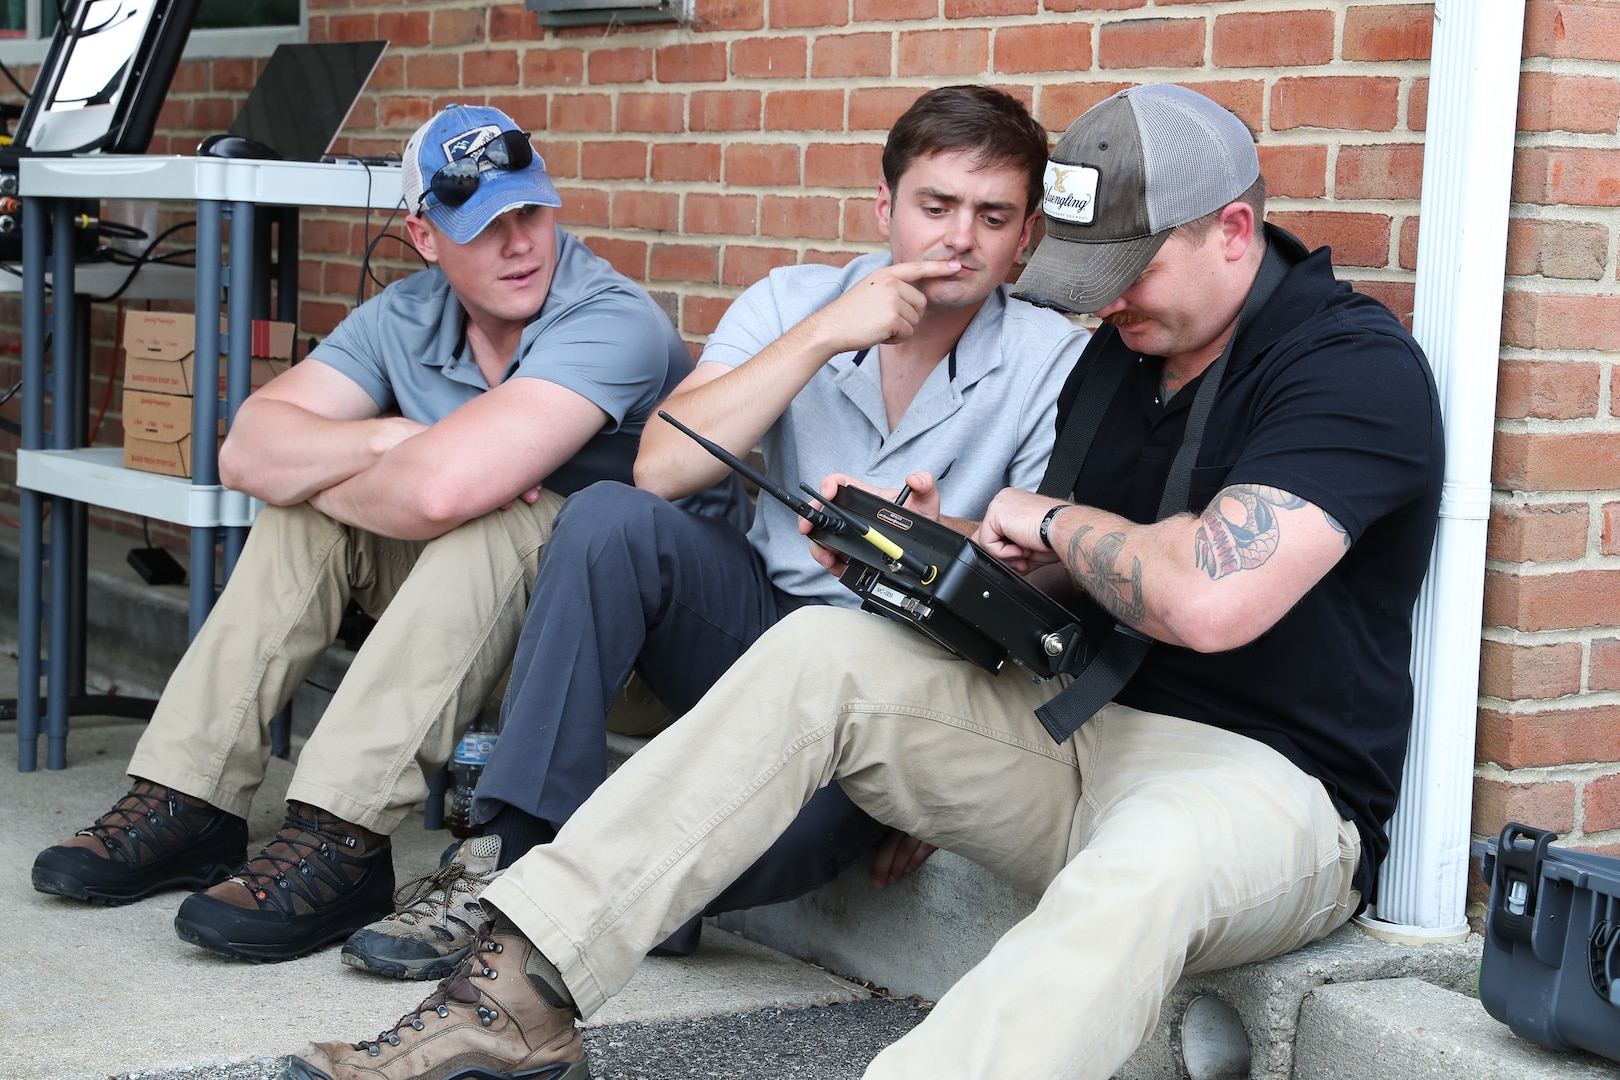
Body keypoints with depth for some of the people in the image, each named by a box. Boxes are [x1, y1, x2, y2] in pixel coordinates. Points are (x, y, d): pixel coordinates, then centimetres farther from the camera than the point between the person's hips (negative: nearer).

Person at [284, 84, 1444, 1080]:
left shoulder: (1361, 369, -15)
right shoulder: (1120, 354, 12)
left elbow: (1210, 599, -30)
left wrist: (1060, 523, -11)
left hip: (1272, 784, -7)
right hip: (1078, 727, 7)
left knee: (1145, 872, -42)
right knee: (820, 650, -10)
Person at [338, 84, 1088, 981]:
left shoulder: (1053, 363, -3)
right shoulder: (794, 302, 4)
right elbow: (661, 469, -11)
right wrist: (822, 336, -14)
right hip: (759, 617, 3)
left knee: (792, 822, -36)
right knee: (609, 517, -26)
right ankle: (515, 855, -22)